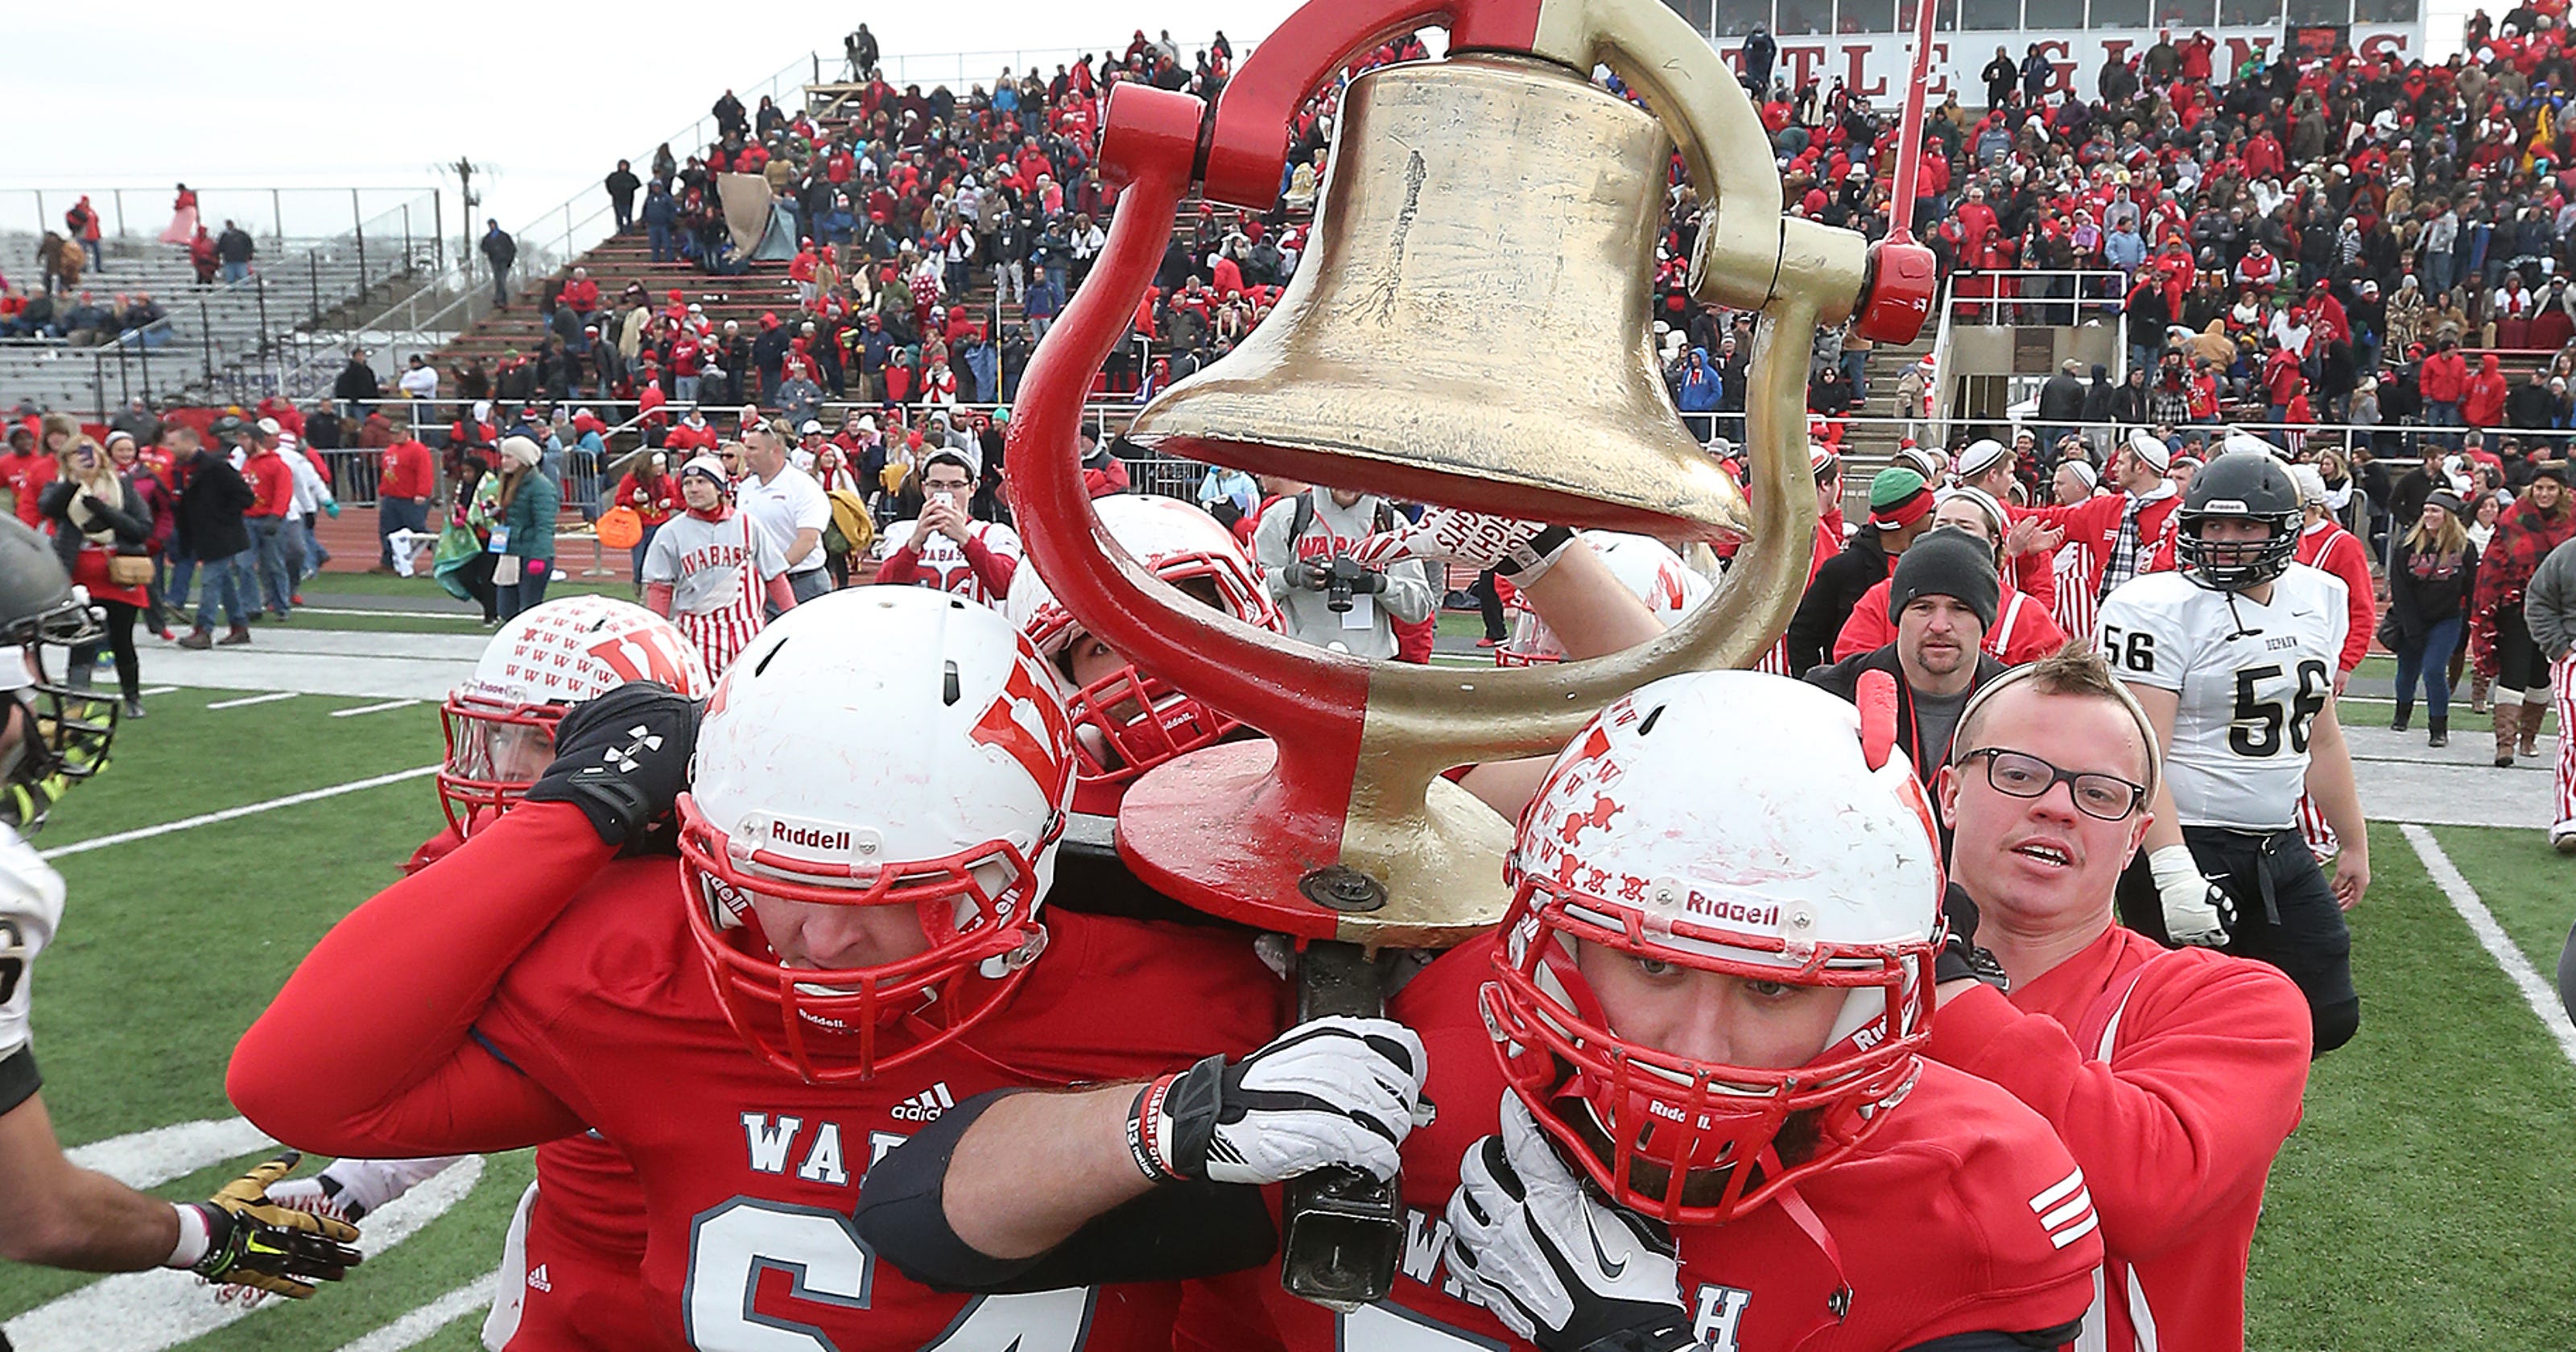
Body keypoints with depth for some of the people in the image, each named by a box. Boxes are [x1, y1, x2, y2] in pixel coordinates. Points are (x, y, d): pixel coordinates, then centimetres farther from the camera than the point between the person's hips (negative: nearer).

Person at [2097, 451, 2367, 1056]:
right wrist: (2172, 869, -30)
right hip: (2185, 844, -7)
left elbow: (2322, 737, 20)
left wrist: (2353, 843, 24)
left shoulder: (2320, 598, 9)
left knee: (2328, 1017, 10)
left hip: (2280, 847, 7)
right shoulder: (2161, 610, -14)